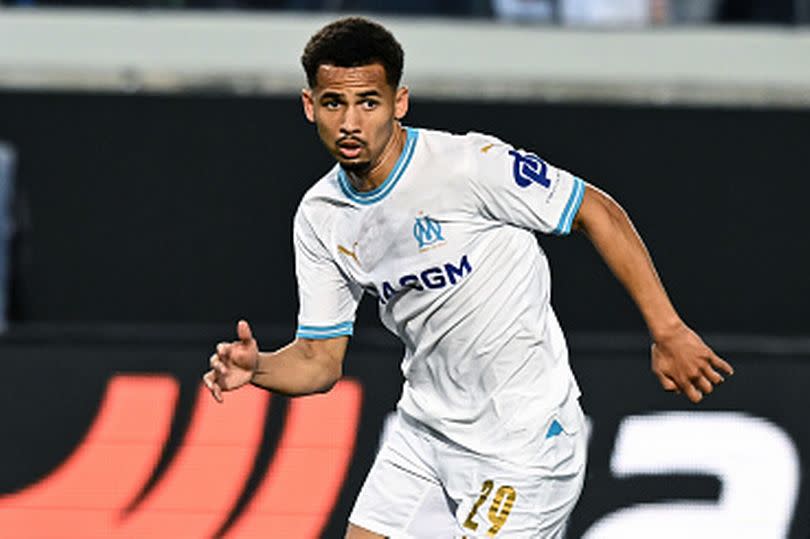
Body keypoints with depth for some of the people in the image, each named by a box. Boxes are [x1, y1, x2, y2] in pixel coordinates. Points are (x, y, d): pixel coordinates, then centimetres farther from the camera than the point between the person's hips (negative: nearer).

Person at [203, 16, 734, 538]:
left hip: (523, 437, -7)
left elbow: (599, 213, -13)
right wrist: (258, 368, -18)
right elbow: (320, 359, 5)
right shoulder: (320, 218, 0)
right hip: (425, 434, 7)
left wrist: (667, 332, -14)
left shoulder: (470, 164, -20)